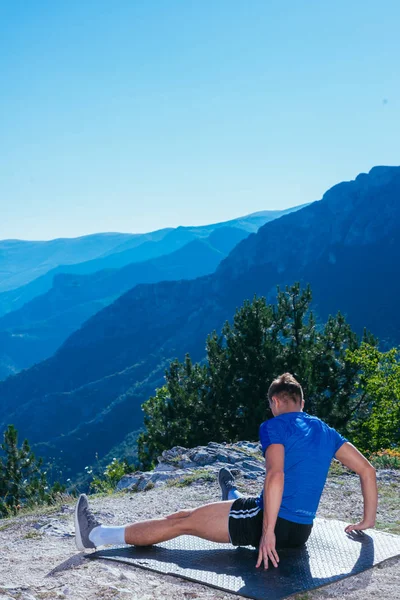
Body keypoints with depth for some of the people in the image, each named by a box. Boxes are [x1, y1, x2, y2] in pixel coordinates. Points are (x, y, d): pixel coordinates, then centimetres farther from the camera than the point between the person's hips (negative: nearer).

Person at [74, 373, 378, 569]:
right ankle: (232, 497, 78)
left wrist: (267, 533, -25)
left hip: (271, 521, -7)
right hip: (301, 532, 7)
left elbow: (275, 476, -26)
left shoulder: (274, 426, -10)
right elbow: (368, 470, 9)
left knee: (181, 521, 3)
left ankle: (96, 535, 11)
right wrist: (368, 521, 16)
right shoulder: (326, 432, 10)